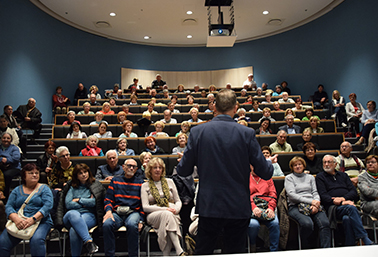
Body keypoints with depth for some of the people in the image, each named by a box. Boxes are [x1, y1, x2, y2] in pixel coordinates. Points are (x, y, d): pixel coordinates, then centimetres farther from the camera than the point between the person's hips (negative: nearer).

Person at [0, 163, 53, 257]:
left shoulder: (44, 188, 9)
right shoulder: (17, 190, 18)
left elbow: (48, 205, -5)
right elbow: (8, 206, 6)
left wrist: (33, 219, -20)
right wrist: (16, 219, -15)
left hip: (40, 221, -3)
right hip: (18, 222, 3)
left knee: (36, 240, -33)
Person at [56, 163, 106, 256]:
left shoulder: (96, 185, 11)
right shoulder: (71, 186, 19)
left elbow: (94, 202, -3)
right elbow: (68, 204, 5)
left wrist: (78, 200, 4)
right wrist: (86, 202, 1)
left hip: (89, 215, -2)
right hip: (70, 216, 2)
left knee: (74, 230, -38)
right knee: (73, 213, -40)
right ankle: (89, 241, -50)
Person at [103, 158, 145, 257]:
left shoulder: (140, 183, 15)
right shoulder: (115, 181, 18)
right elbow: (108, 199, 12)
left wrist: (141, 220, -2)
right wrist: (108, 210, -9)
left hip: (133, 213, -1)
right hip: (117, 213, 1)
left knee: (132, 225, -36)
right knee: (106, 224, -31)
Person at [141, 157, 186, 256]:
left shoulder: (169, 182, 18)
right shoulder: (145, 186, 11)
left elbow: (178, 201, 18)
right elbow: (145, 207, -1)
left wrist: (176, 209, -8)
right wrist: (164, 209, -14)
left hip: (171, 214, 2)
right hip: (153, 215, -1)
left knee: (167, 215, -37)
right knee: (167, 214, -37)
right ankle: (180, 251, -46)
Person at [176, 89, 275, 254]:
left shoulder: (198, 131, -7)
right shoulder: (246, 134, -9)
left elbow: (183, 171, -3)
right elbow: (265, 173, -5)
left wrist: (184, 158, 20)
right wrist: (270, 162, 18)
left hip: (208, 207, 1)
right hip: (238, 208, 0)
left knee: (202, 252, 16)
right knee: (235, 252, 15)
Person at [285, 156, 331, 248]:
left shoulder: (310, 177, 26)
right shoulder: (289, 178, 13)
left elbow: (315, 192, 16)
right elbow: (291, 195, -2)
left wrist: (316, 202, -9)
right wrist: (310, 201, -11)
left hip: (312, 205, 4)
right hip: (296, 206, -4)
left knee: (325, 223, -28)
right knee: (307, 223, -34)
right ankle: (306, 250, -15)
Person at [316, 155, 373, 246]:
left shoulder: (343, 175, 27)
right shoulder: (320, 177, 14)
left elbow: (354, 191, 14)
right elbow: (323, 196, 0)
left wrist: (344, 198, -9)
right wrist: (341, 203, -14)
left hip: (348, 203, 3)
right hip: (333, 207, -3)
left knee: (347, 219, -34)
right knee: (351, 208, -34)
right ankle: (365, 239, -35)